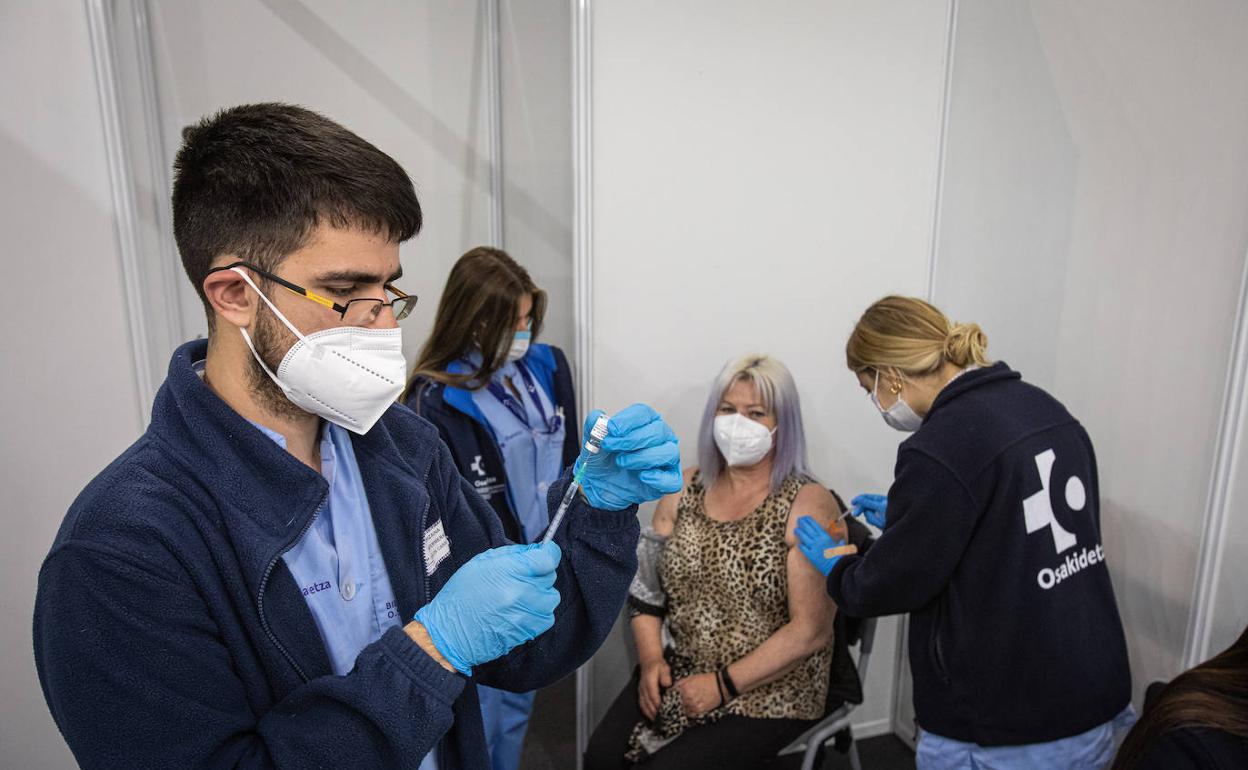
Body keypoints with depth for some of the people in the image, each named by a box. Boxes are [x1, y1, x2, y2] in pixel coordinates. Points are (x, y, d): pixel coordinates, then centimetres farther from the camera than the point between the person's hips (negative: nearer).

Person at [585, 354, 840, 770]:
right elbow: (647, 587, 8)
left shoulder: (808, 505, -12)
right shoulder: (684, 489, 4)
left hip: (769, 690, -4)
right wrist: (651, 659, -6)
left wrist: (724, 685, -16)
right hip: (681, 674, 4)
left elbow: (810, 630, -16)